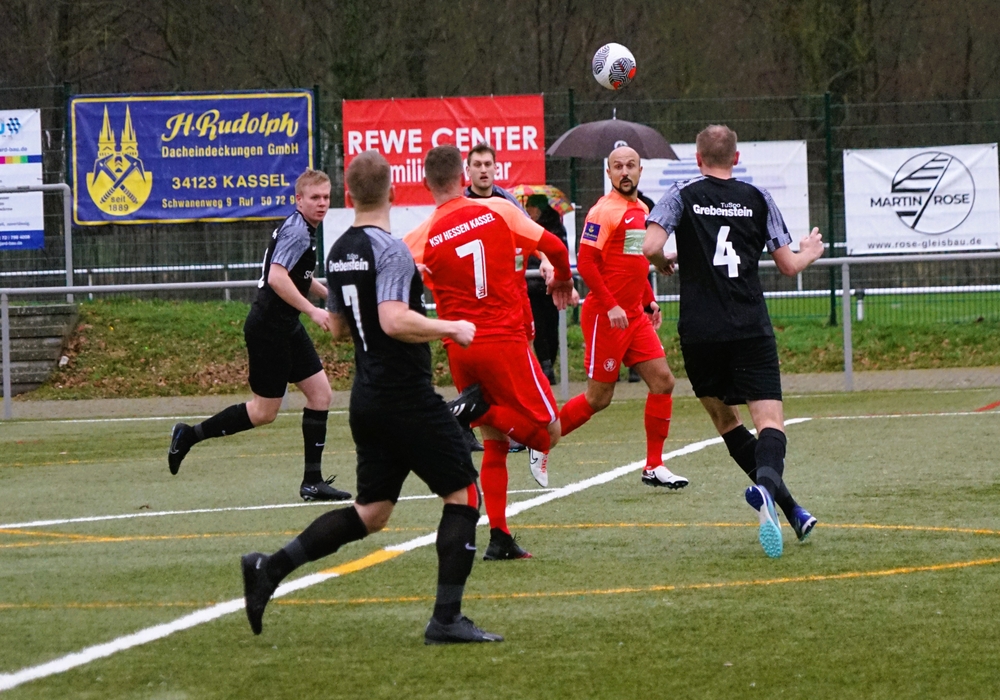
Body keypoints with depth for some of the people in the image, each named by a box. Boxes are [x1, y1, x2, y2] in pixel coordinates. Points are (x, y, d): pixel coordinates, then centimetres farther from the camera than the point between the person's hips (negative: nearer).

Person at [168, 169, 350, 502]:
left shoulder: (302, 230, 14)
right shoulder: (297, 231, -18)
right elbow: (277, 277, -30)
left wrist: (329, 294, 31)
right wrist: (312, 310, -28)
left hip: (285, 328, 10)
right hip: (268, 328, -10)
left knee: (320, 393, 6)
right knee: (264, 412, -3)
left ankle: (312, 482, 7)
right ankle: (189, 435, 9)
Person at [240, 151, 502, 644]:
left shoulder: (338, 252, 10)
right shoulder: (389, 251, -16)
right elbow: (394, 321, -28)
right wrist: (450, 328, -15)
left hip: (366, 397, 8)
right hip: (407, 397, -8)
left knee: (370, 511, 14)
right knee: (462, 495, 2)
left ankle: (270, 568, 2)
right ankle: (447, 619, -2)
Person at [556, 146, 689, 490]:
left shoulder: (641, 210, 14)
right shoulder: (604, 211, -13)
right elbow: (585, 262, -18)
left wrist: (649, 300, 16)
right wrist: (610, 306, -21)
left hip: (635, 316, 8)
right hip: (606, 316, -8)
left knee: (662, 382, 0)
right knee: (598, 398, -3)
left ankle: (654, 467, 6)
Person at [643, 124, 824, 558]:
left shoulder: (682, 195, 3)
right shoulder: (757, 198, 7)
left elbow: (651, 247, -12)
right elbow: (789, 266, 8)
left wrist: (665, 264, 11)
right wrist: (809, 253, 31)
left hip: (699, 332, 1)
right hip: (751, 328, 0)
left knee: (725, 419, 17)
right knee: (769, 421, -7)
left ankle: (789, 508, 13)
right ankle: (766, 482, -41)